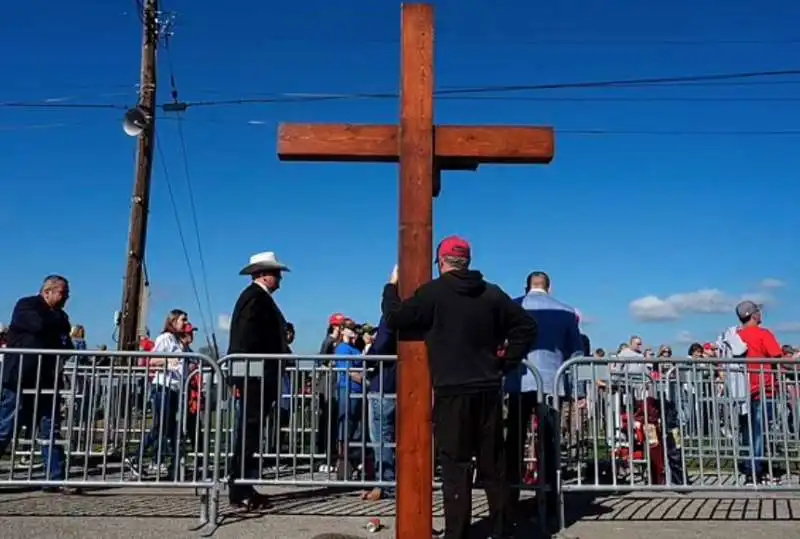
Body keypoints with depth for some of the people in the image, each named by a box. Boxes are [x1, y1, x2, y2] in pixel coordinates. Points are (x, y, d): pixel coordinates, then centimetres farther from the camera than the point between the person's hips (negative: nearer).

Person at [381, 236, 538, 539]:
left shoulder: (433, 292, -6)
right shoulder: (491, 293, 9)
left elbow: (393, 318, -5)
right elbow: (526, 326, 9)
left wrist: (392, 286, 12)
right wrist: (505, 363, 12)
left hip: (452, 390, -5)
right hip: (488, 389, 5)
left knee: (456, 465, 0)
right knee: (493, 463, 13)